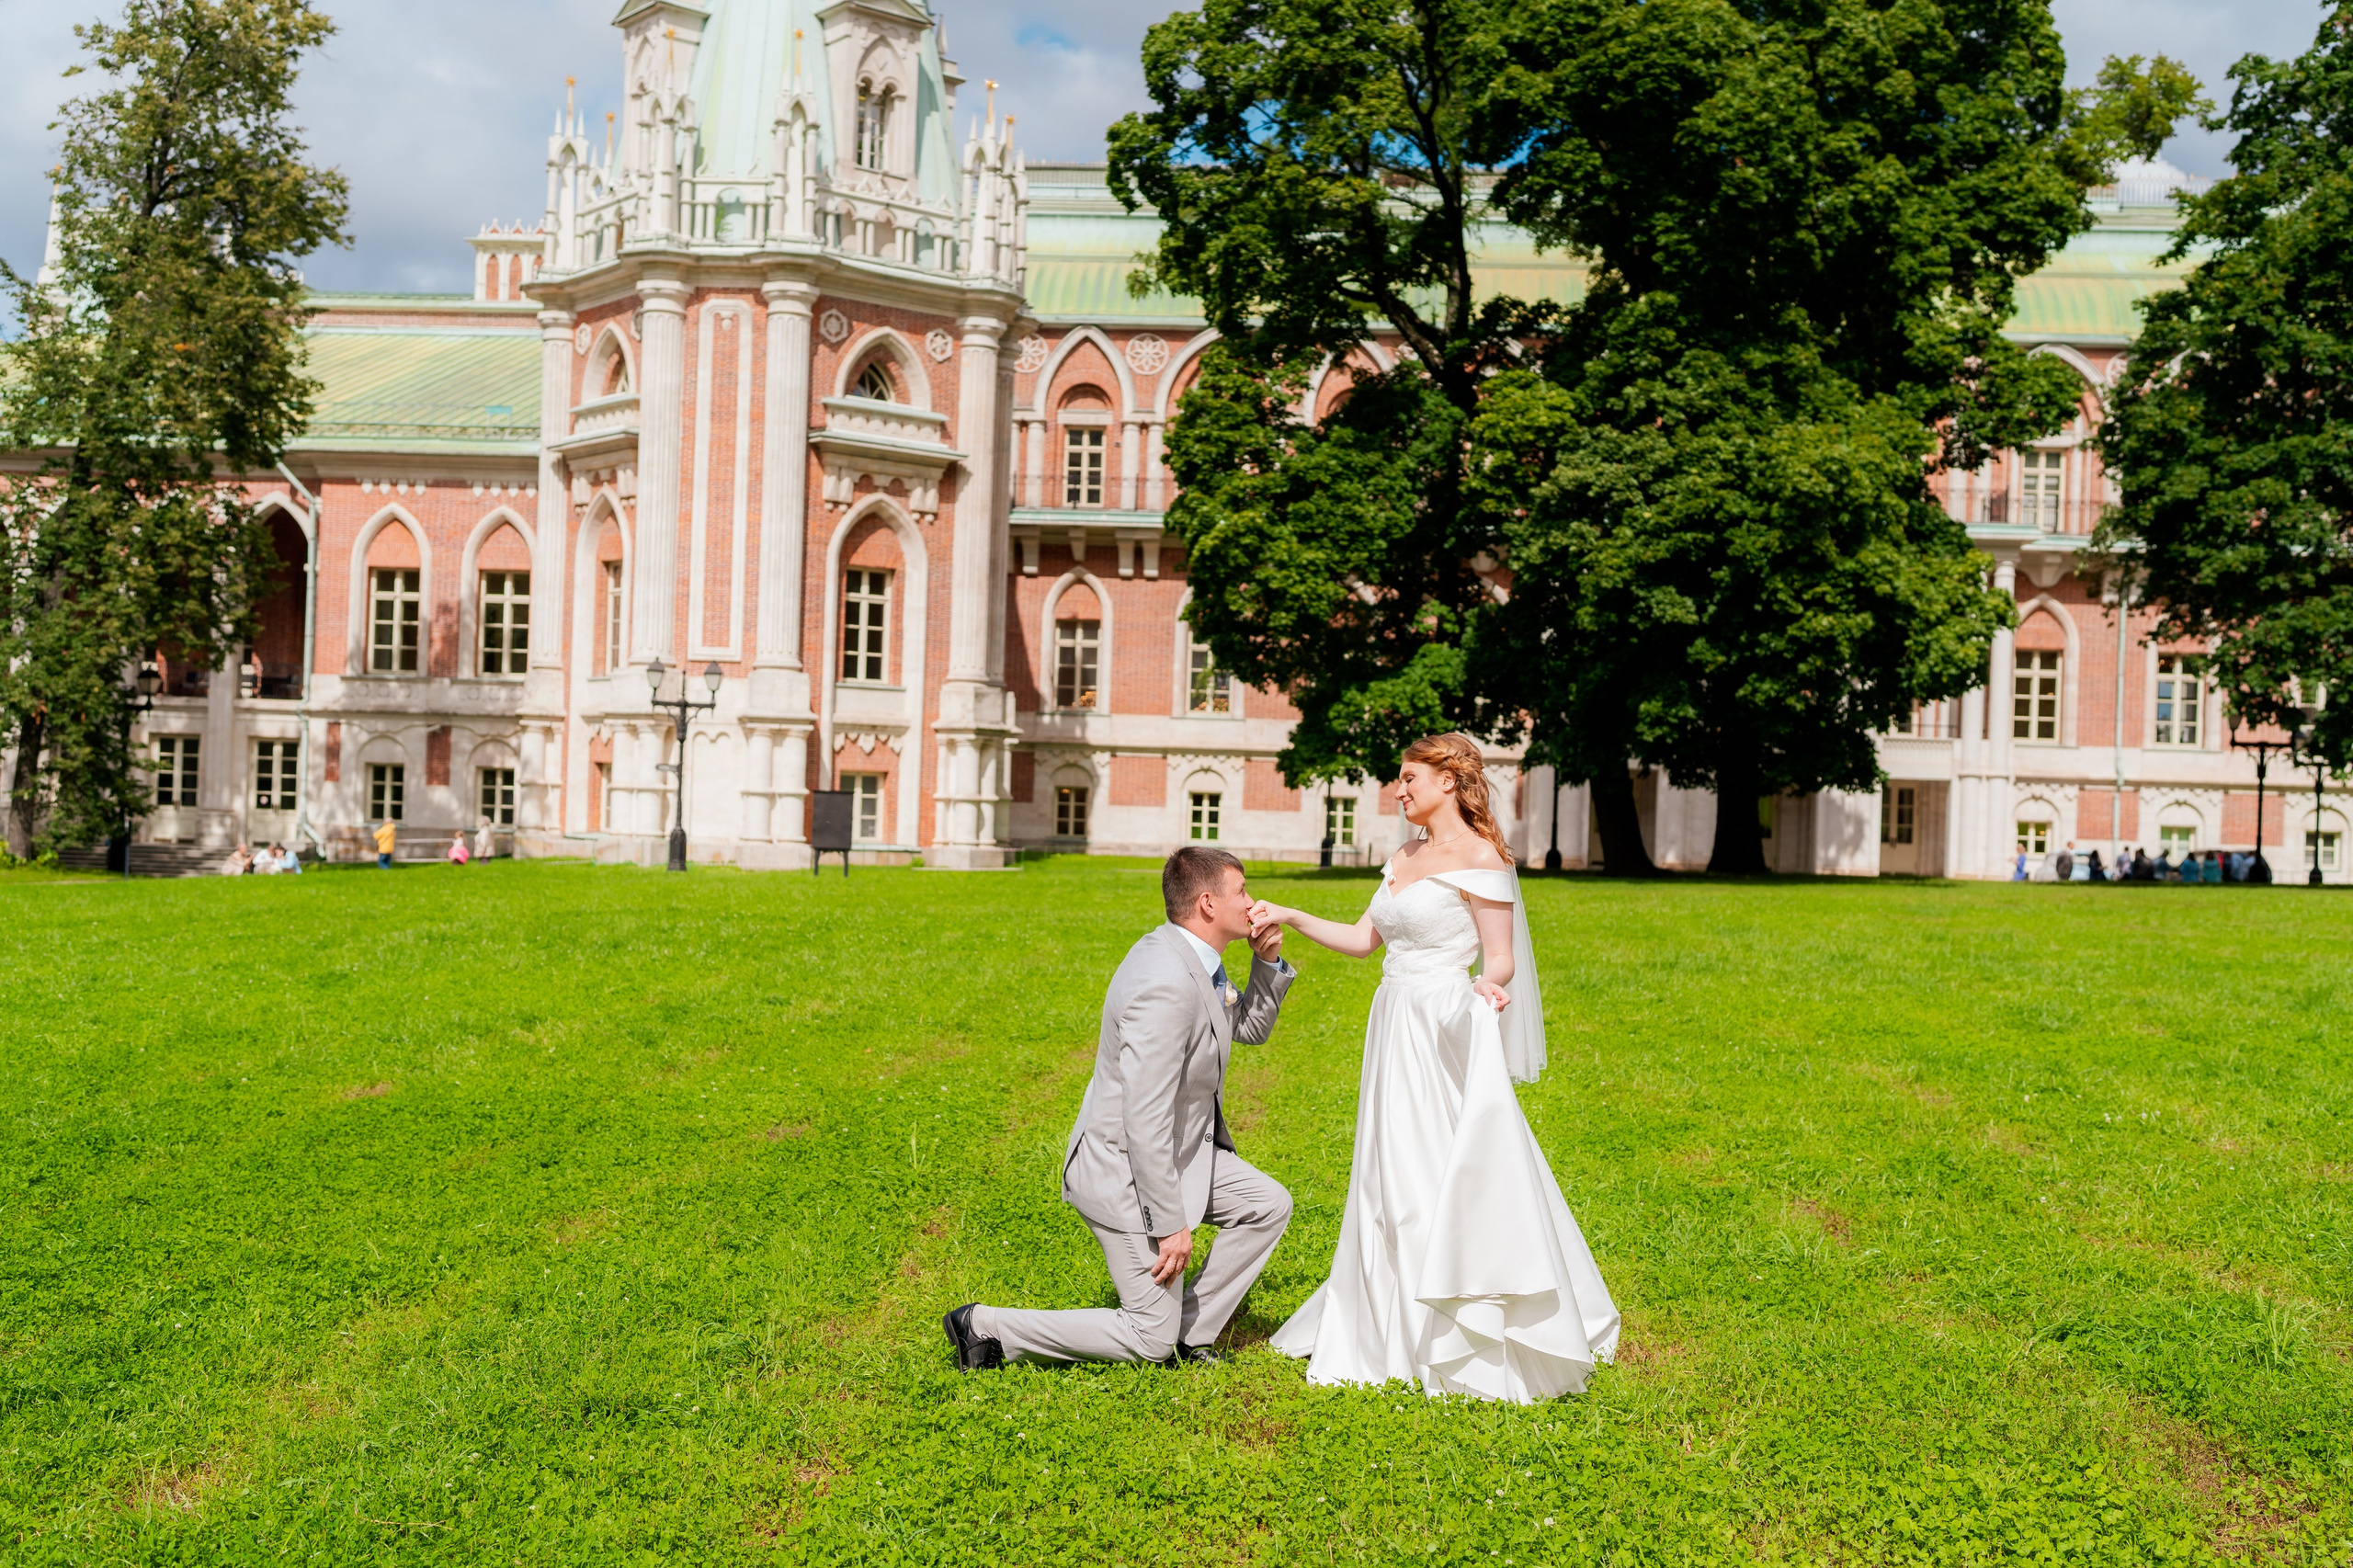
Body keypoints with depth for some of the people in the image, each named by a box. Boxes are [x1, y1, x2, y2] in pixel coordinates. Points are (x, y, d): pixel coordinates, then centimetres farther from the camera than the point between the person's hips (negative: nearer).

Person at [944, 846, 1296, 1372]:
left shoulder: (1189, 957, 2)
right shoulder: (1166, 985, -30)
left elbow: (1251, 1028, 18)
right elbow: (1145, 1116, -31)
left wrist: (1268, 961, -1)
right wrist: (1171, 1225, -26)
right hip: (1127, 1168, -10)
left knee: (1268, 1206, 12)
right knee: (1149, 1339, -1)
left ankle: (1191, 1333, 19)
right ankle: (985, 1327, 3)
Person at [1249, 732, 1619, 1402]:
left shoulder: (1480, 857, -9)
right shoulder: (1404, 859, 15)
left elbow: (1501, 960, -10)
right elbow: (1363, 940, 20)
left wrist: (1487, 988, -31)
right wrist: (1291, 918, 13)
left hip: (1442, 1033, -8)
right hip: (1395, 1027, 8)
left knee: (1449, 1182, -6)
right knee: (1393, 1185, 11)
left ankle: (1480, 1345, 5)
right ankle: (1398, 1332, 22)